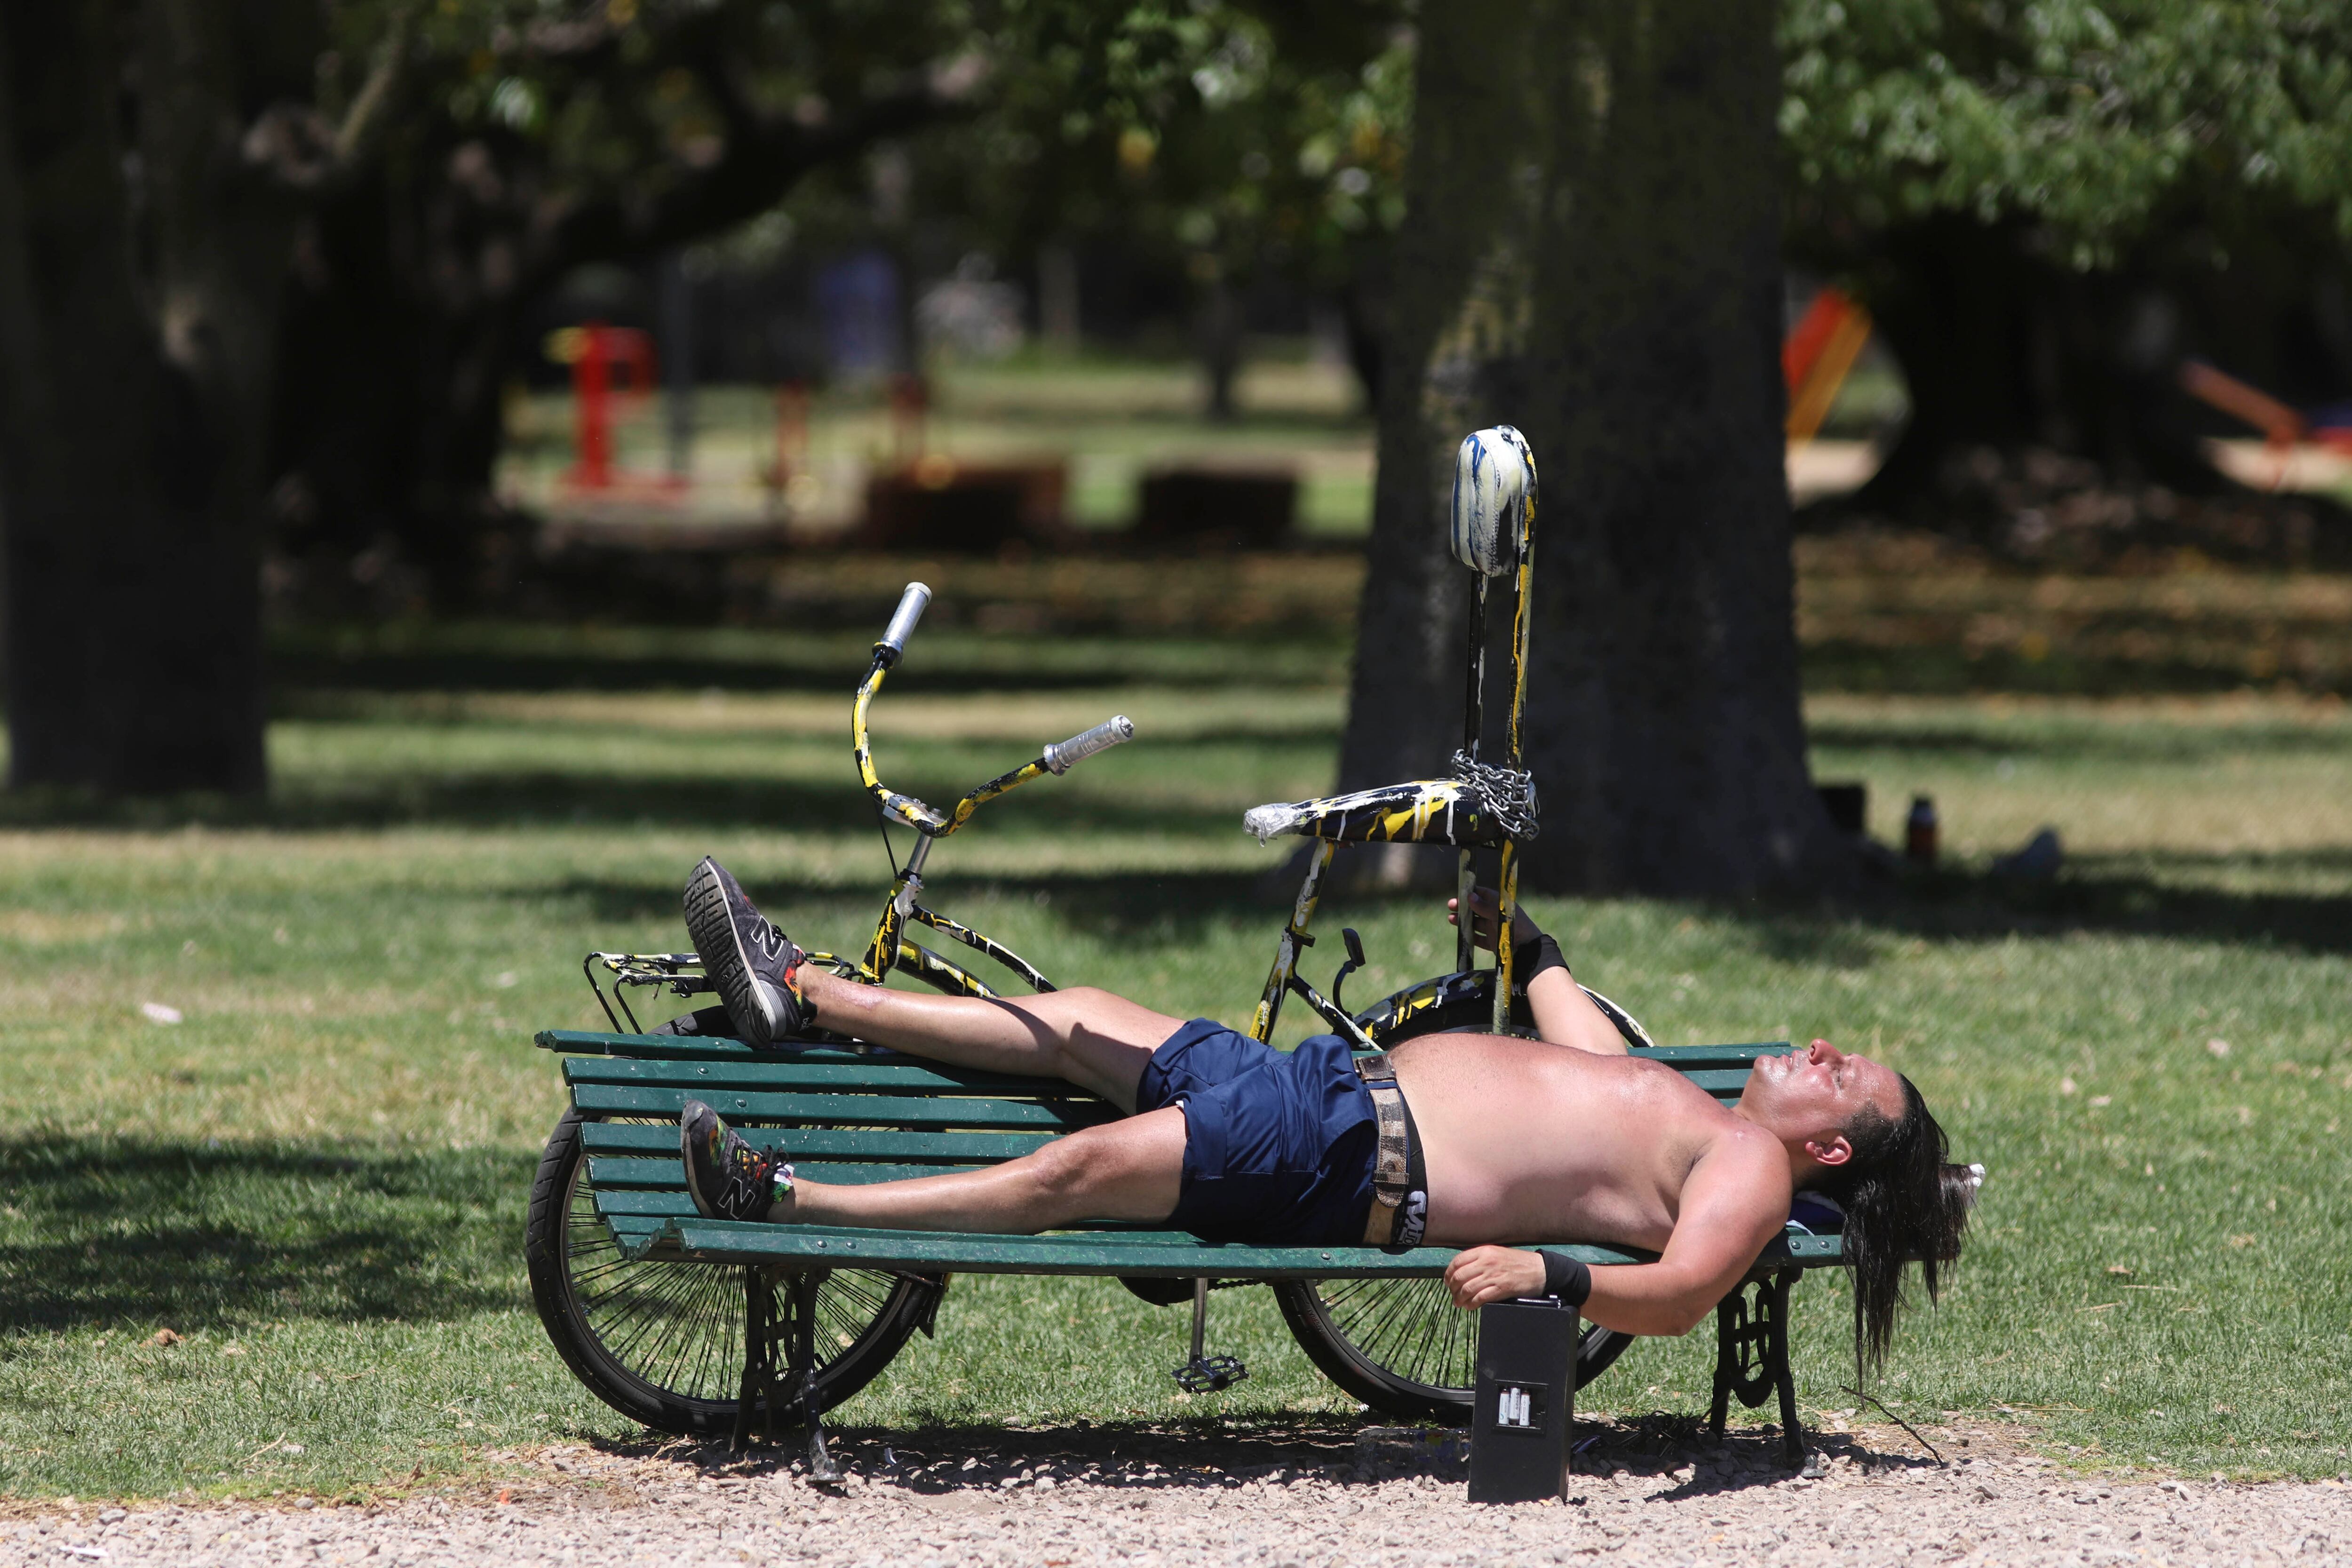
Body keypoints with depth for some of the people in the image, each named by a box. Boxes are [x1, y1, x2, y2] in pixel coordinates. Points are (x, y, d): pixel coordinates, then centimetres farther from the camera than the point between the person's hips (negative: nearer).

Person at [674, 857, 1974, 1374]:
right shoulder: (1675, 1106, 20)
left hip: (1354, 1172, -10)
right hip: (1345, 1085, 10)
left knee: (1079, 1169, -19)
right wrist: (1528, 945, 52)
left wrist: (1550, 1275, -38)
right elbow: (1576, 1043, 40)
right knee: (1080, 1019, 11)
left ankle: (783, 1199, -18)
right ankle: (799, 996, 18)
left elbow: (1683, 1291, -26)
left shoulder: (1751, 1168, -8)